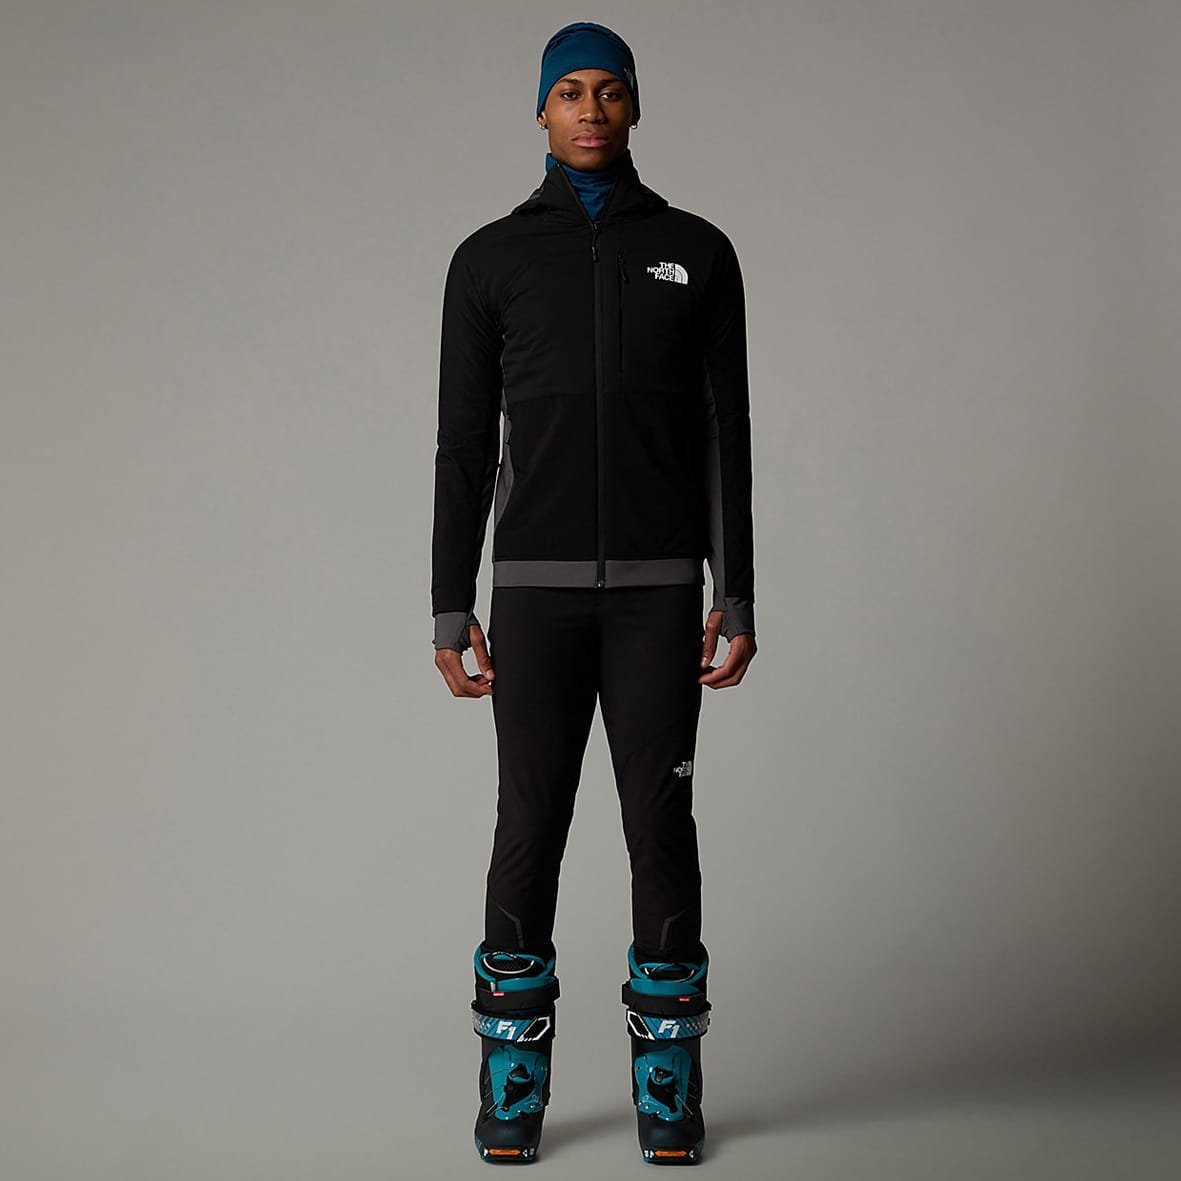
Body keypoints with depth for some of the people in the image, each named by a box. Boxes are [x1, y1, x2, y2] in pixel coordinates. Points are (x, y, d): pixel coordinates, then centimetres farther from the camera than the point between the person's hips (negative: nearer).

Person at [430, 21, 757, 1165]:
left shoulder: (696, 252, 8)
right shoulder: (489, 259, 7)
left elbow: (725, 437, 5)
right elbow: (464, 447, 5)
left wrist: (737, 600, -1)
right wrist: (451, 613, 0)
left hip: (659, 586, 0)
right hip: (537, 585, 0)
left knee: (659, 824, 0)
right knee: (529, 828, 0)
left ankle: (667, 1083, 13)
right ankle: (513, 1083, 14)